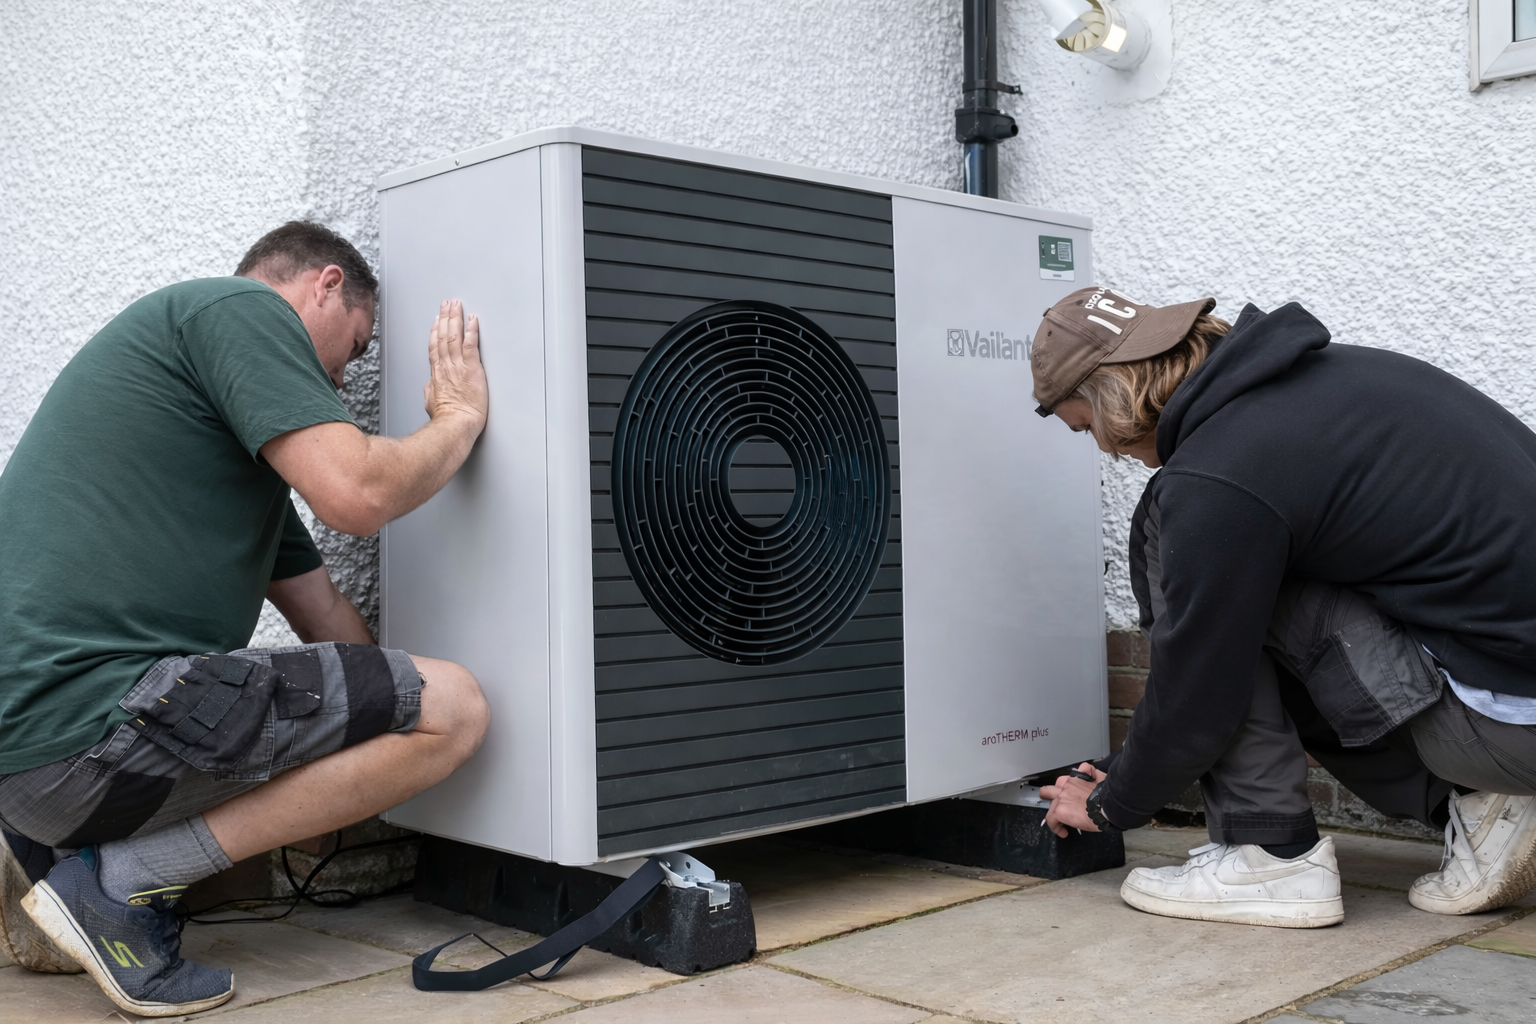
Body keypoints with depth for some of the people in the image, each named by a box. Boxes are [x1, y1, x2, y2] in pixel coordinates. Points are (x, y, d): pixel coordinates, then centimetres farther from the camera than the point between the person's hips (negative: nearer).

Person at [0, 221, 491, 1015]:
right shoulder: (242, 307, -2)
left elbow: (323, 612, 29)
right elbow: (356, 495, -16)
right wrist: (459, 417, 2)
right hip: (90, 722, -10)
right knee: (452, 705, -7)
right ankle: (123, 881, -8)